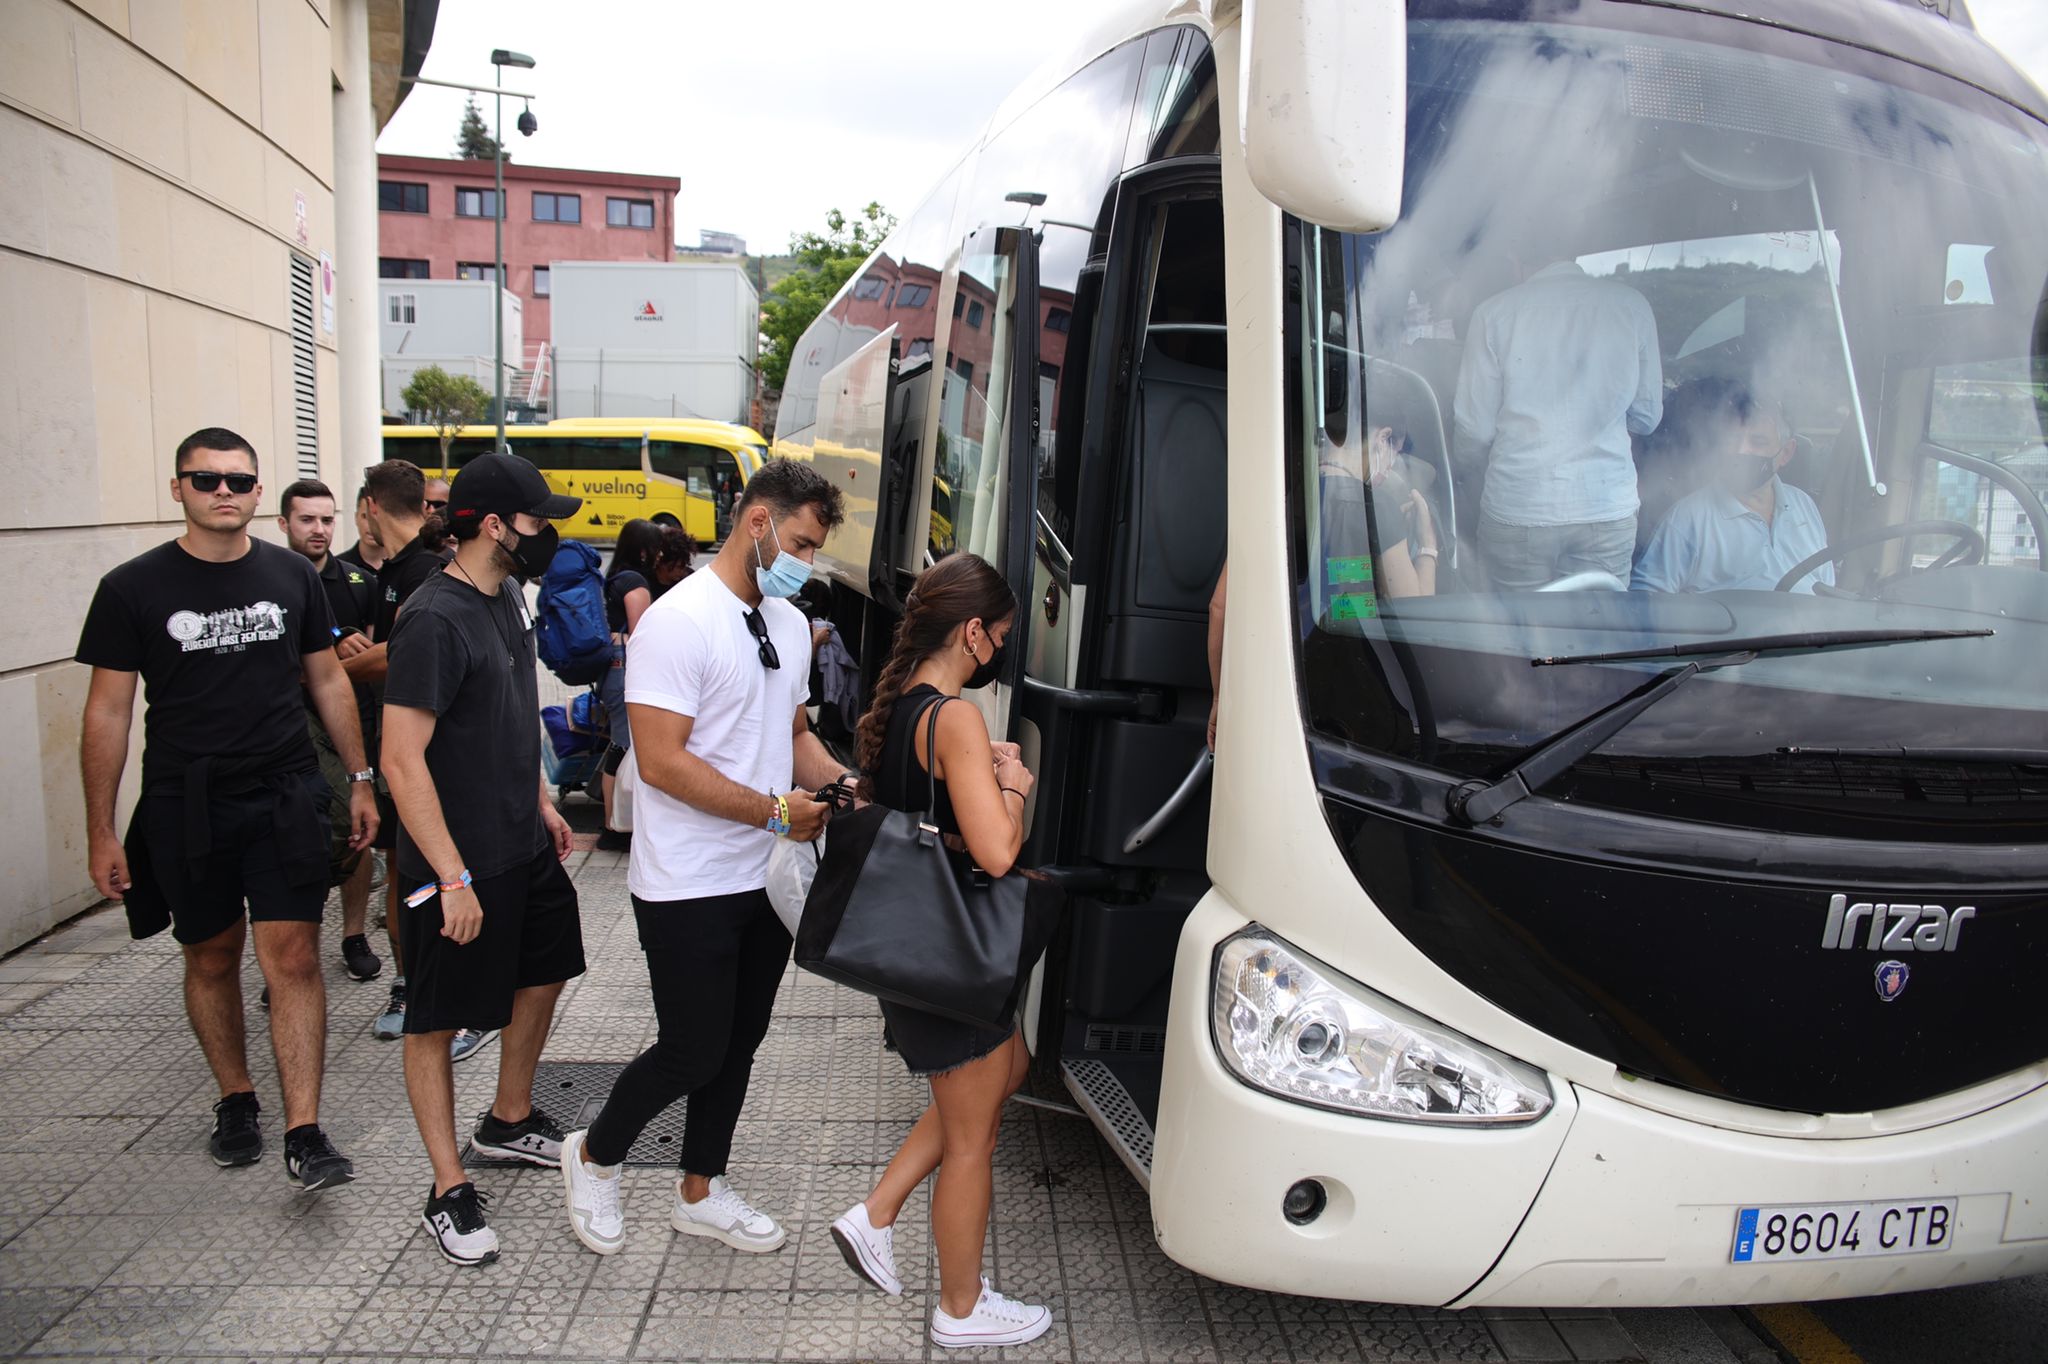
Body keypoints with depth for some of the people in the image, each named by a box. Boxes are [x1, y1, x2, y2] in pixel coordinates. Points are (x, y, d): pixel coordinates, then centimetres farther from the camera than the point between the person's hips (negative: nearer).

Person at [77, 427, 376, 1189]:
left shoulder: (293, 577, 3)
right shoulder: (134, 589, -3)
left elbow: (328, 680, 12)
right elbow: (108, 711, 0)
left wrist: (361, 779, 10)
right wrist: (100, 831, -2)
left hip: (284, 797, 0)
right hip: (184, 807, 0)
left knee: (293, 958, -7)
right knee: (212, 957, 13)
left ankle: (304, 1135, -4)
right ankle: (235, 1102, 32)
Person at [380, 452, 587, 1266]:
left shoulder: (506, 597, 7)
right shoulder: (435, 621, -22)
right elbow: (403, 759, -24)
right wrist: (452, 878, -25)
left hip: (524, 844, 10)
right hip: (460, 863, -10)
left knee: (544, 972, 22)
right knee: (435, 1021, 5)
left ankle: (509, 1121, 43)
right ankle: (448, 1192, 16)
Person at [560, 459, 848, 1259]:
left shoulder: (789, 624, 10)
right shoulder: (679, 622, -17)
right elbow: (662, 760, -22)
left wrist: (842, 784, 1)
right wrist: (775, 811, -20)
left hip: (765, 880, 8)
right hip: (690, 888, -8)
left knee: (738, 1045, 17)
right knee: (692, 1051, 2)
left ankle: (701, 1191, 35)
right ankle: (594, 1156, 29)